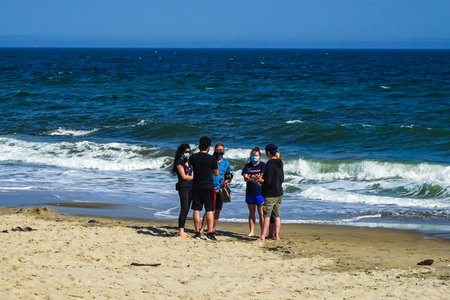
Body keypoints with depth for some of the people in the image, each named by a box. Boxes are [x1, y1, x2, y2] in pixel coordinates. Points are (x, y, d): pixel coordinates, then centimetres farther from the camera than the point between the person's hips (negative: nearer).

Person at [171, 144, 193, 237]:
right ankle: (180, 231, -11)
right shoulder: (179, 162, -5)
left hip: (190, 187, 7)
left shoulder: (189, 162, 19)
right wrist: (194, 178, -1)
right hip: (183, 186, -7)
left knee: (186, 209, 6)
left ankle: (182, 230, 9)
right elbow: (183, 176, -9)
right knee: (184, 209, -12)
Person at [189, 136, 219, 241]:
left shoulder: (193, 157, -3)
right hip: (208, 187, -2)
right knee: (209, 210, 2)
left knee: (196, 210, 8)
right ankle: (210, 233, -3)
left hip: (196, 188, 2)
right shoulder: (212, 159, -11)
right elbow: (216, 173, 1)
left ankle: (197, 233, 8)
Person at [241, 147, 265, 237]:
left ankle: (263, 233, -2)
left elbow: (263, 179, -11)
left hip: (260, 193, -4)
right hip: (249, 192, 4)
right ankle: (251, 232, 12)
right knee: (251, 213, 8)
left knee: (261, 213, -4)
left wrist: (250, 177, -22)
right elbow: (245, 178, -3)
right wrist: (254, 177, -22)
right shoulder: (247, 166, 10)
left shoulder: (263, 165, 0)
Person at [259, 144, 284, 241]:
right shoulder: (279, 163, 9)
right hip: (279, 192, 8)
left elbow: (267, 181, -18)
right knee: (276, 215, 11)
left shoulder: (270, 163, -16)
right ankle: (276, 235, 12)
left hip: (271, 194, -8)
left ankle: (263, 236, -10)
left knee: (267, 215, -8)